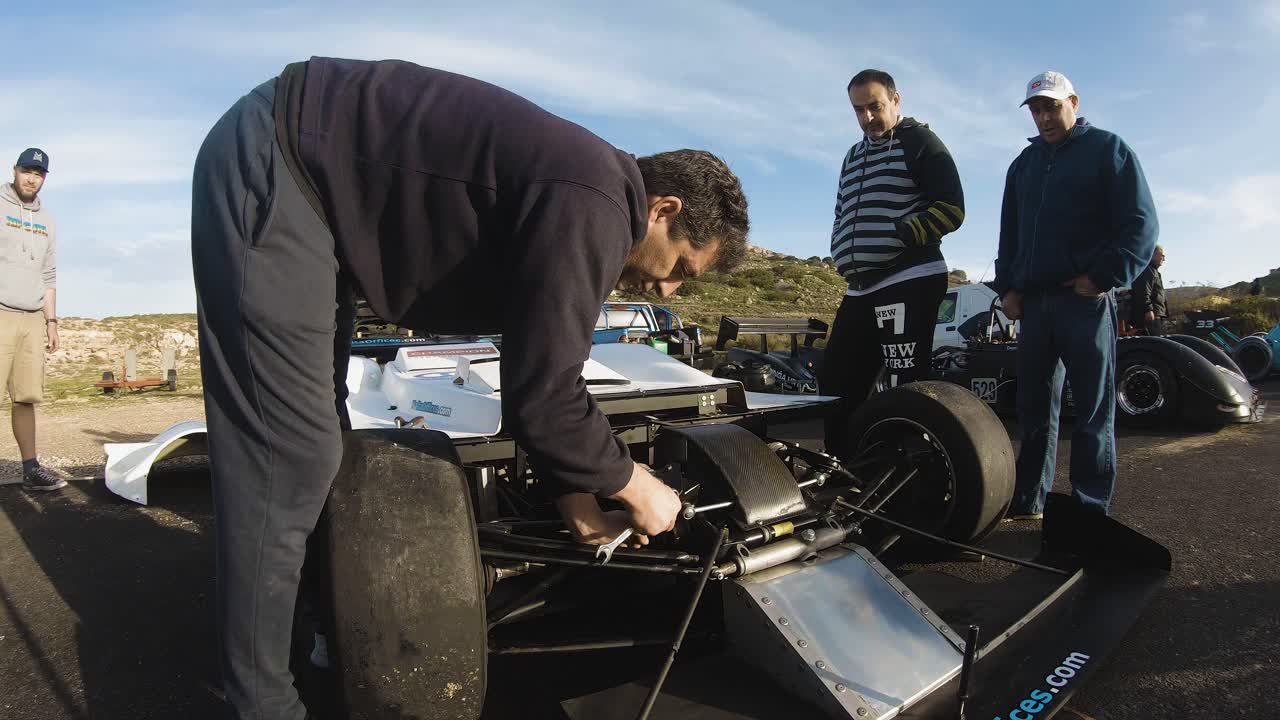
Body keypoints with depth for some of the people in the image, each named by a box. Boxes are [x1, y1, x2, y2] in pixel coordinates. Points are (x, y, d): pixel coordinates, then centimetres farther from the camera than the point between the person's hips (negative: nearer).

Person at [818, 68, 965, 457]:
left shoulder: (919, 141, 4)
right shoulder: (853, 156, 26)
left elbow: (952, 209, -5)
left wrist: (899, 234, -14)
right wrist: (841, 254, 11)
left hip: (909, 282, -8)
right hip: (860, 289, 8)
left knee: (905, 391, -10)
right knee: (834, 382, 9)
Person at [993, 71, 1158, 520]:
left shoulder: (1107, 148, 6)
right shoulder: (1023, 163, 22)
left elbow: (1141, 222, -3)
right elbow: (1009, 233, 24)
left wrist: (1104, 276, -13)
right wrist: (1007, 286, 12)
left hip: (1086, 299, -5)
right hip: (1032, 301, 5)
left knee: (1092, 408, -3)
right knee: (1034, 406, 7)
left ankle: (1091, 512, 1)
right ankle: (1028, 499, 14)